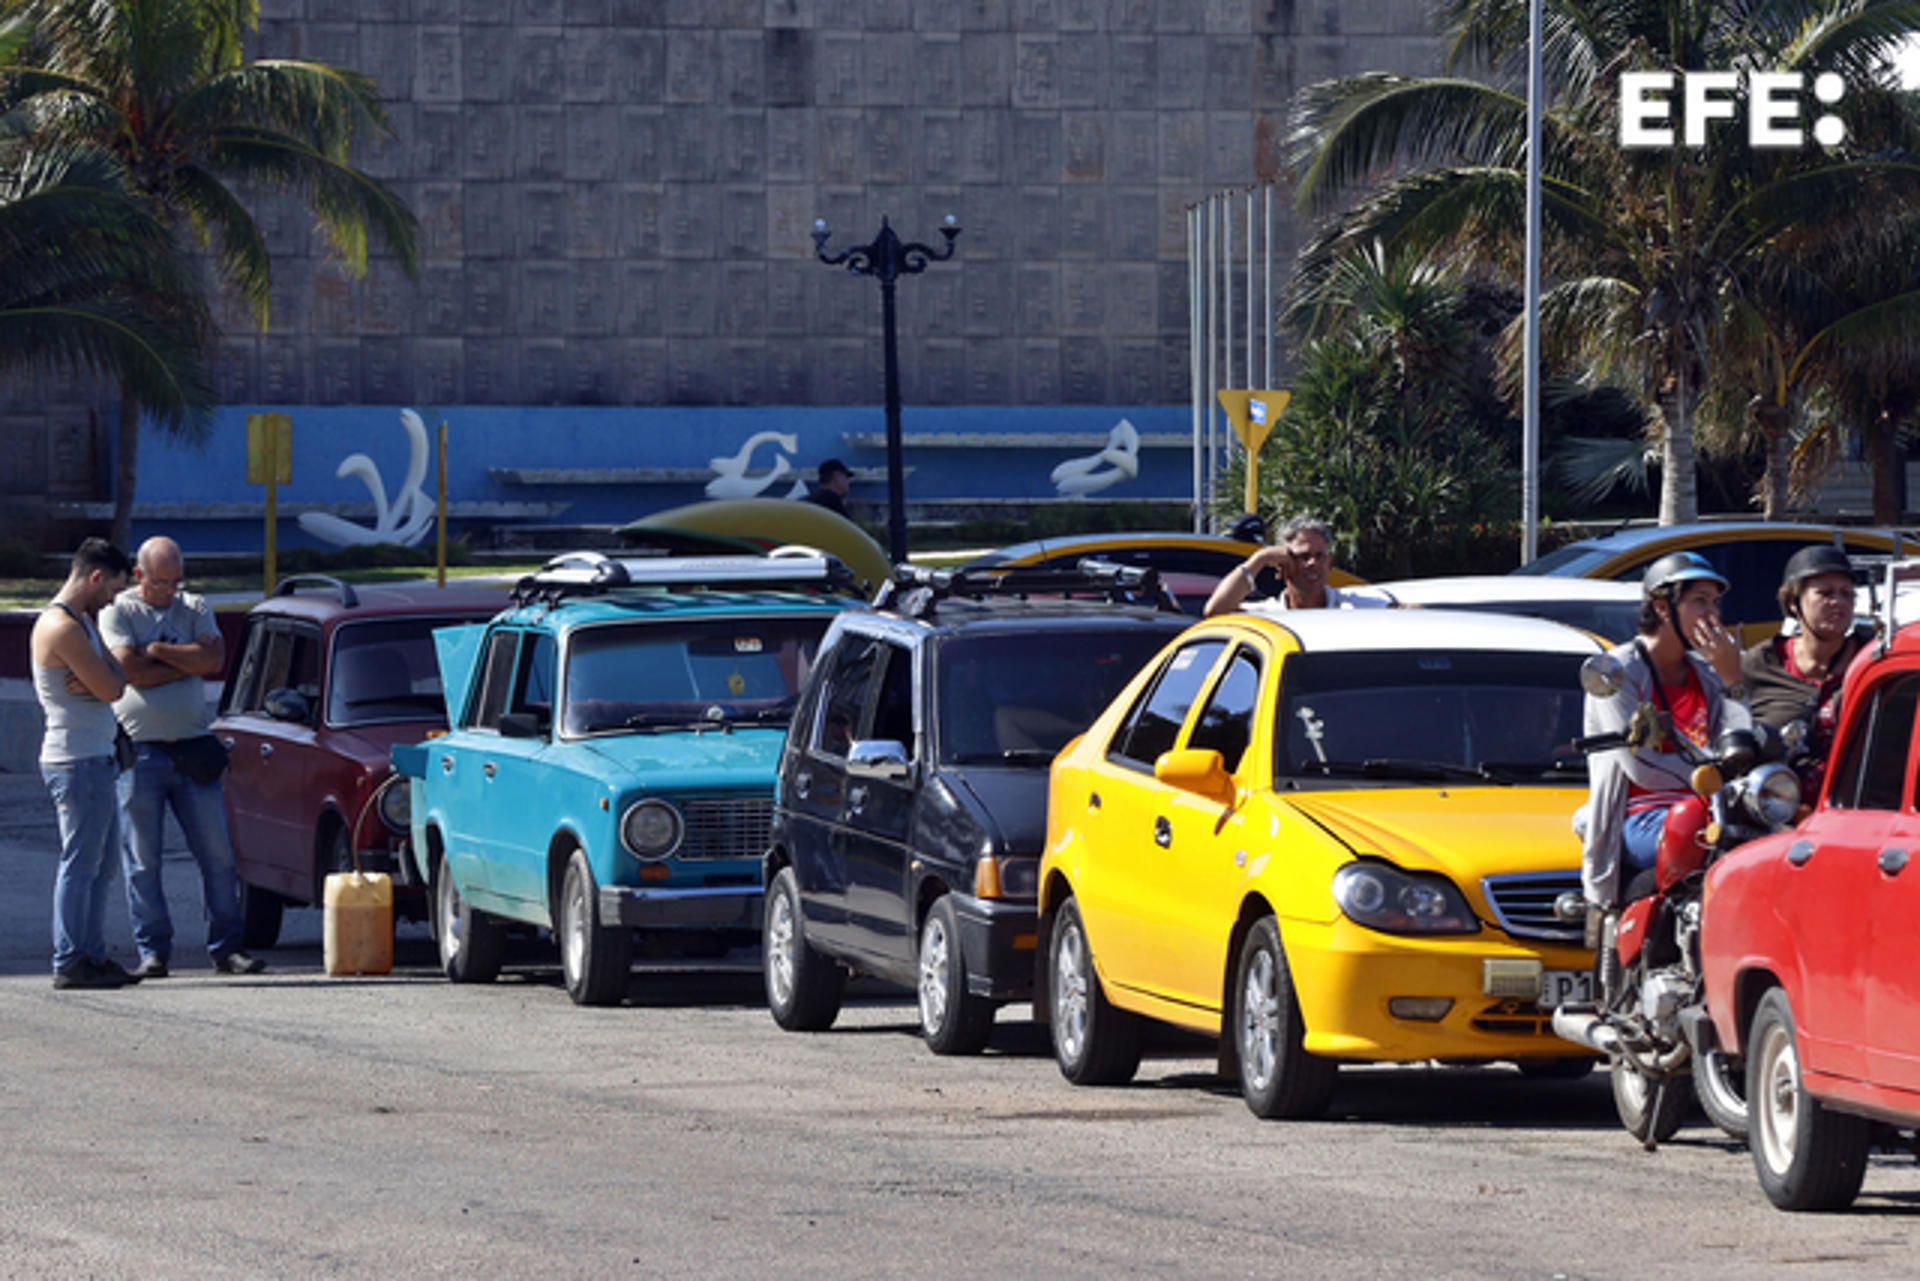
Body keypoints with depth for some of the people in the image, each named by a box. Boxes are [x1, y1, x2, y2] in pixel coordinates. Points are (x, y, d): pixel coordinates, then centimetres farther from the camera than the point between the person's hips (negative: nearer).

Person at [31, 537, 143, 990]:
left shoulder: (81, 623, 16)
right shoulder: (62, 628, -17)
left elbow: (117, 682, 11)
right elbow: (110, 689, -20)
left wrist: (97, 681, -10)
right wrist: (101, 680, 1)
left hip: (95, 760, 10)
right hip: (77, 761, -10)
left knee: (101, 863, 13)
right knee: (80, 863, -8)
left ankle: (92, 955, 17)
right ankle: (70, 962, -6)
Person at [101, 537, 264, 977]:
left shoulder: (194, 610, 12)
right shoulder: (117, 613, 2)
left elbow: (215, 660, -5)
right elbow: (133, 672, -12)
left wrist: (156, 651, -10)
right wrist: (190, 662, -6)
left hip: (193, 748, 3)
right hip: (139, 749, -3)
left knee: (218, 854, 1)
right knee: (143, 858, -1)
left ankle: (227, 947, 7)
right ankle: (152, 950, 4)